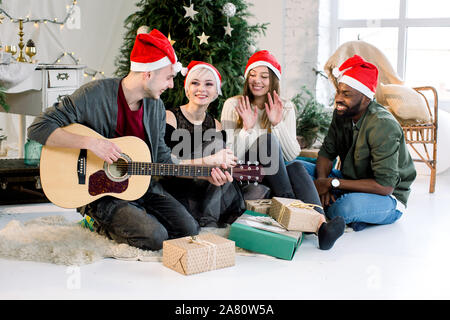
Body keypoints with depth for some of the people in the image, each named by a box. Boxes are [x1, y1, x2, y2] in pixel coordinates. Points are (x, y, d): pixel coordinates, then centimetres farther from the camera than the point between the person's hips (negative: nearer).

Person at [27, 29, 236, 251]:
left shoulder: (156, 107, 4)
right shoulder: (94, 95, -16)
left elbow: (162, 160, 10)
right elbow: (39, 128, -19)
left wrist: (205, 164, 2)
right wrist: (90, 142, -29)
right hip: (100, 192, -6)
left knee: (189, 230, -7)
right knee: (154, 237, -22)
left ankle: (135, 216, 13)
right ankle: (101, 222, 4)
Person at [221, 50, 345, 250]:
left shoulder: (285, 108, 7)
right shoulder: (233, 105, -1)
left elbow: (293, 155, -4)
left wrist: (278, 124, -15)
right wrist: (247, 128, -21)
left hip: (275, 176, 3)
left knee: (296, 166, -31)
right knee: (268, 139, -28)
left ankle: (320, 224, -50)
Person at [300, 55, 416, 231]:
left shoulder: (383, 125, -27)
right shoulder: (341, 114, -3)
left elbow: (385, 186, -30)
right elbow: (326, 152, 4)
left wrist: (332, 183, -27)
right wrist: (322, 181, -20)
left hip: (388, 198, -7)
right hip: (350, 181, 7)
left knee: (348, 206, -40)